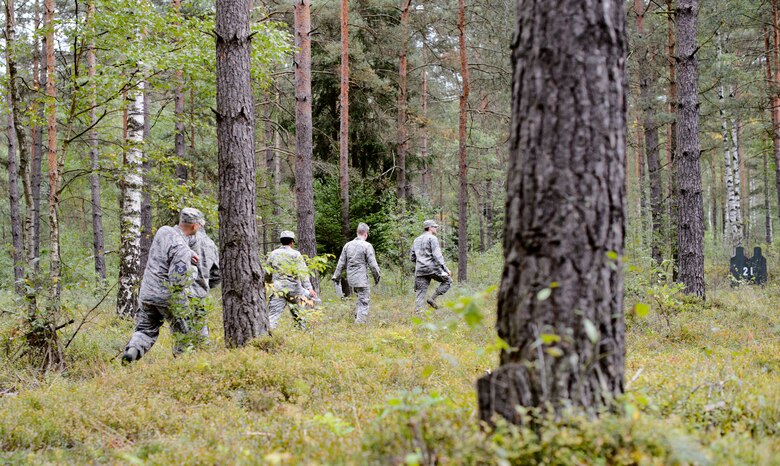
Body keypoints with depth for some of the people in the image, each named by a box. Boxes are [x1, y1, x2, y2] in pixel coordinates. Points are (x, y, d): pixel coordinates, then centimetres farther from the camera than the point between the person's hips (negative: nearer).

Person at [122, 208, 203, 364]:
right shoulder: (182, 250, -21)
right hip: (168, 296, -6)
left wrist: (189, 255, 8)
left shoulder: (163, 231, 1)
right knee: (184, 331, 12)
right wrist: (193, 269, -6)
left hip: (146, 292, 7)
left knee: (145, 329, 14)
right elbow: (178, 281, -24)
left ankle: (131, 351, -9)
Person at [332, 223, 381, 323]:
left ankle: (357, 318, 24)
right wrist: (377, 276, 4)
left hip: (351, 278, 7)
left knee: (360, 298, 23)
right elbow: (372, 264, -9)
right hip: (361, 278, -6)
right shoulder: (367, 246, -9)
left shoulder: (347, 245, 8)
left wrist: (336, 277, 18)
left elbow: (341, 263, 12)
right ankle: (360, 322, -6)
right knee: (364, 301, -1)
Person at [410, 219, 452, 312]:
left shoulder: (417, 240, 18)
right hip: (432, 268, -6)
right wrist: (445, 269, -18)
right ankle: (433, 298, 0)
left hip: (420, 270, 6)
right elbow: (437, 255, -16)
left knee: (421, 292, 6)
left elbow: (412, 257, 21)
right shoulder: (432, 238, -5)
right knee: (448, 280, 11)